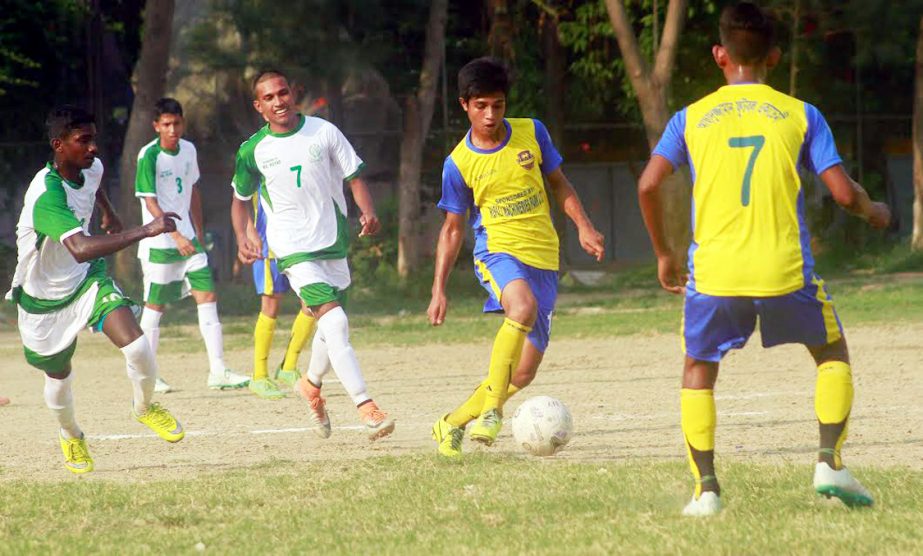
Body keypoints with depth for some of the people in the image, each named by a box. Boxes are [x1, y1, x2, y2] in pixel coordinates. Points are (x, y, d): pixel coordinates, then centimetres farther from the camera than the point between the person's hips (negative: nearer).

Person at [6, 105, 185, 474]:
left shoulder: (91, 168, -12)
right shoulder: (46, 195, -36)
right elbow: (82, 248, -52)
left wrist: (109, 214, 28)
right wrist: (146, 231, -55)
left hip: (87, 279, 4)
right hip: (44, 298, -4)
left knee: (137, 348, -18)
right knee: (59, 378, 15)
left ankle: (144, 408, 14)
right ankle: (70, 436, 49)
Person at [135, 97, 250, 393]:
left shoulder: (188, 150, 5)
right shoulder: (149, 156, -15)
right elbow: (150, 203, -20)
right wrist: (176, 236, -28)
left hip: (188, 239, 6)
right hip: (158, 243, -6)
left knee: (208, 296, -3)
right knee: (155, 305, 2)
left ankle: (218, 371, -5)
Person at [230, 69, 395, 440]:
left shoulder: (323, 132, -1)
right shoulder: (253, 151, -3)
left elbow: (353, 176, 4)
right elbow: (240, 199, 12)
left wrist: (368, 212, -14)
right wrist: (243, 236, -6)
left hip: (333, 242, 3)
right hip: (293, 249, -3)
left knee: (331, 323, 15)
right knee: (335, 321, -21)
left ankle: (312, 383, 46)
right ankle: (365, 406, -25)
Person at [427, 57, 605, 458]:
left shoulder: (531, 133, 1)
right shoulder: (459, 164, -3)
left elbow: (558, 184, 15)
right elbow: (452, 229, 6)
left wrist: (584, 227, 0)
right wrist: (438, 289, 2)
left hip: (543, 258, 4)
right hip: (497, 250, -4)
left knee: (523, 373, 2)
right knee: (523, 305, -39)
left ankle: (452, 424, 21)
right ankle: (491, 409, -33)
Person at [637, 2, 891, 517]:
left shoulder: (692, 118, 7)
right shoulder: (801, 115, 4)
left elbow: (648, 186, -2)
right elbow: (843, 191, -1)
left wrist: (664, 254, 11)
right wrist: (874, 212, 21)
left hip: (713, 272, 1)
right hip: (785, 270, -1)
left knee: (699, 372, 19)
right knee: (833, 354, 22)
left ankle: (706, 488, 6)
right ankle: (830, 463, 7)